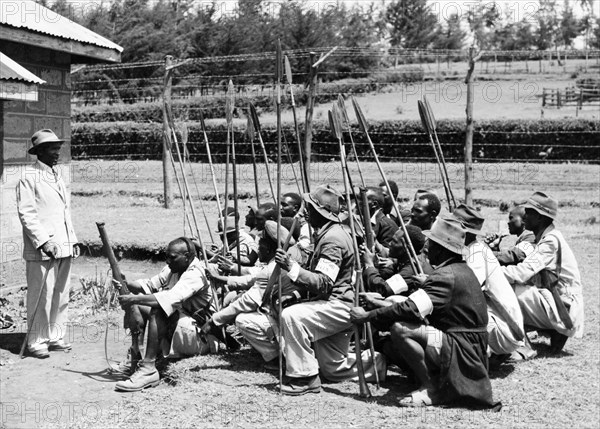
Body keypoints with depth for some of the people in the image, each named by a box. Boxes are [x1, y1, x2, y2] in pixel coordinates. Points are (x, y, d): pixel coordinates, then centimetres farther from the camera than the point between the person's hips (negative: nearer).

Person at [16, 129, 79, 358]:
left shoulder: (57, 175, 17)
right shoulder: (29, 177, -6)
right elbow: (26, 213, -12)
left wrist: (73, 240, 16)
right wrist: (43, 242, -18)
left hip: (64, 247, 7)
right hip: (41, 249, -7)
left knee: (61, 295, 11)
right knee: (41, 297, -3)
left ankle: (55, 337, 21)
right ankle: (36, 342, 7)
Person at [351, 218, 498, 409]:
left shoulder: (446, 275, -18)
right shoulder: (461, 270, 13)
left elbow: (411, 309, -27)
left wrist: (367, 316, -18)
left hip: (462, 353, -10)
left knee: (400, 329, -23)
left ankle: (432, 388, -11)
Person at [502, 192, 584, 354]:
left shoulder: (551, 241, -19)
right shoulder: (543, 237, 11)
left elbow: (523, 273, -29)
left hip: (565, 309, -10)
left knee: (513, 291, -23)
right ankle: (555, 331, 9)